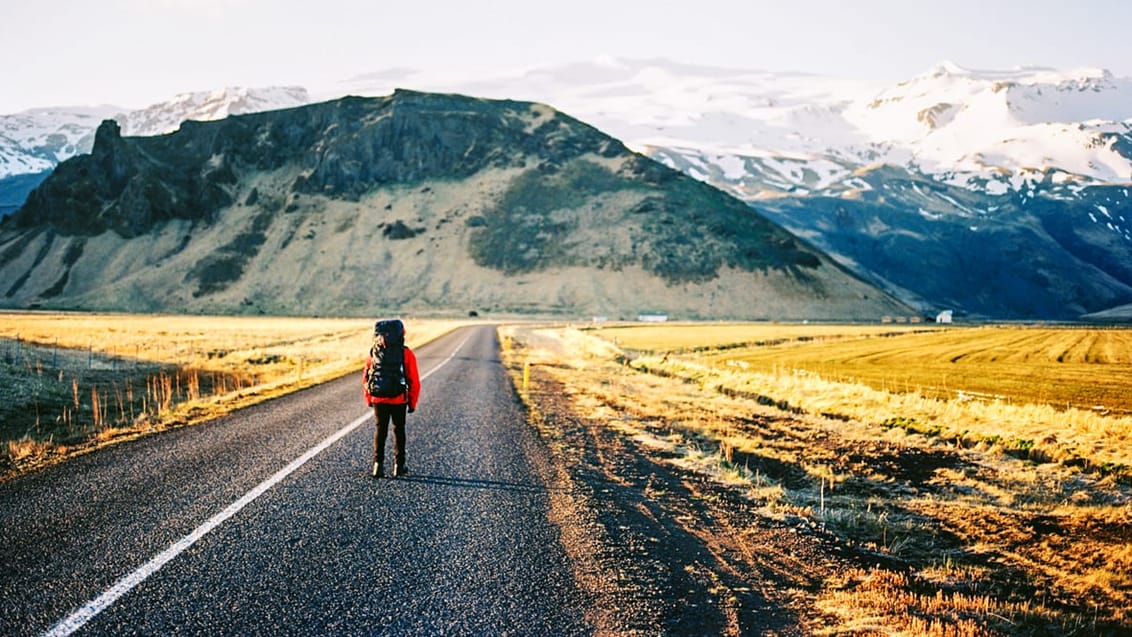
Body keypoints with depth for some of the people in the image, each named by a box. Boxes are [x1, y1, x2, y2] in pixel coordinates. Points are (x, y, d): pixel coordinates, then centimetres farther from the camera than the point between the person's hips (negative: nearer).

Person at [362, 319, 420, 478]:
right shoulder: (406, 353, -5)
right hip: (399, 400, -2)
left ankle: (378, 464, -1)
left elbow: (365, 378, 9)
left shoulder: (373, 352, 4)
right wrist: (412, 402, 5)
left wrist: (368, 399, 19)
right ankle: (399, 466, 17)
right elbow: (414, 381, -5)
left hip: (378, 399, 2)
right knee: (398, 431, 13)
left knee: (380, 431, 11)